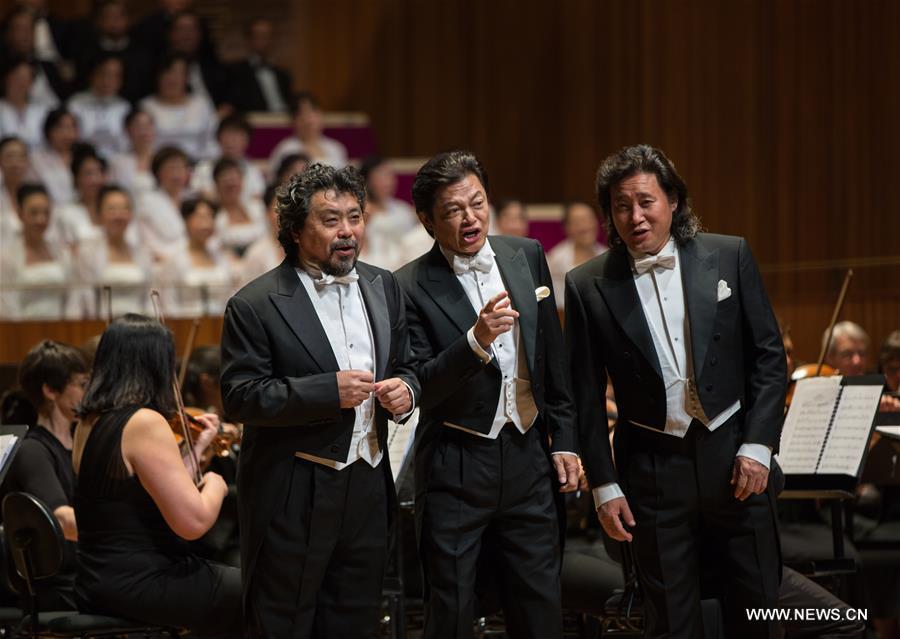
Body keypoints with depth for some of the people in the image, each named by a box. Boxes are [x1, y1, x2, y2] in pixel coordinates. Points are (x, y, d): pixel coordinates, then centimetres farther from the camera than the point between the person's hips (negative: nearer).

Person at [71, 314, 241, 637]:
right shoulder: (145, 423, -17)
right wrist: (215, 485, -2)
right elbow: (193, 521, -21)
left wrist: (196, 447, 19)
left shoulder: (89, 423, 9)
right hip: (143, 585, -9)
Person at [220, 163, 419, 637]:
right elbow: (240, 398, -15)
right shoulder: (255, 305, -10)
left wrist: (405, 389, -5)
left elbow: (404, 364, 20)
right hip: (292, 501, -5)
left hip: (368, 490, 5)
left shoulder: (384, 288, 9)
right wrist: (328, 391, -23)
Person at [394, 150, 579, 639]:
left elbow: (553, 358, 12)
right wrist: (476, 340, -31)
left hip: (529, 456, 4)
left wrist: (563, 439, 11)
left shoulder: (527, 257, 4)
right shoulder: (411, 287, -11)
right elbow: (421, 388, -16)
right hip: (455, 467, -4)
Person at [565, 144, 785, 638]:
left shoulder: (729, 257, 0)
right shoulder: (588, 286, -2)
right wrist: (604, 485, 0)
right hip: (653, 464, -1)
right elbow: (585, 396, 2)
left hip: (733, 454, 1)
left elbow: (769, 356, 3)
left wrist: (757, 446, -5)